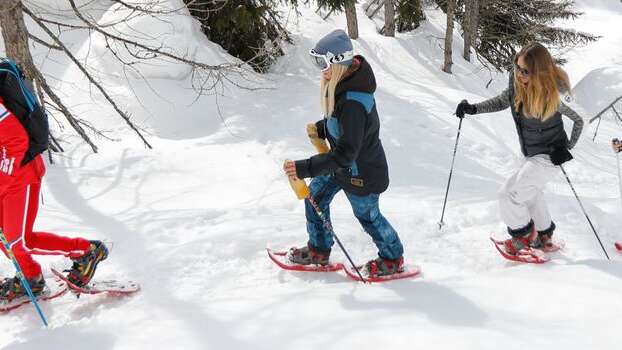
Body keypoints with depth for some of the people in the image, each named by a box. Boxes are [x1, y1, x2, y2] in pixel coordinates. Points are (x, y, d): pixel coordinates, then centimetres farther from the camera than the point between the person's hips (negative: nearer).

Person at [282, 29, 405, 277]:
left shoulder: (353, 102, -38)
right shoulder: (344, 82, -9)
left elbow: (346, 152, -36)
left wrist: (305, 168, -38)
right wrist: (321, 128, 2)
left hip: (361, 172, -9)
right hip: (343, 163, 9)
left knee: (367, 215, 13)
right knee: (315, 195, 16)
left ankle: (393, 259, 38)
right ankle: (319, 251, 35)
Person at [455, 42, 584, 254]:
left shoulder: (554, 94, -29)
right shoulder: (517, 82, -15)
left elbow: (579, 120, -13)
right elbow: (502, 102, 5)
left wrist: (567, 147, -14)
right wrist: (473, 108, -6)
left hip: (548, 157, -8)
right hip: (531, 154, 8)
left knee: (509, 195, -11)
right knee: (530, 193, 27)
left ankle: (523, 235, 14)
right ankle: (544, 236, 50)